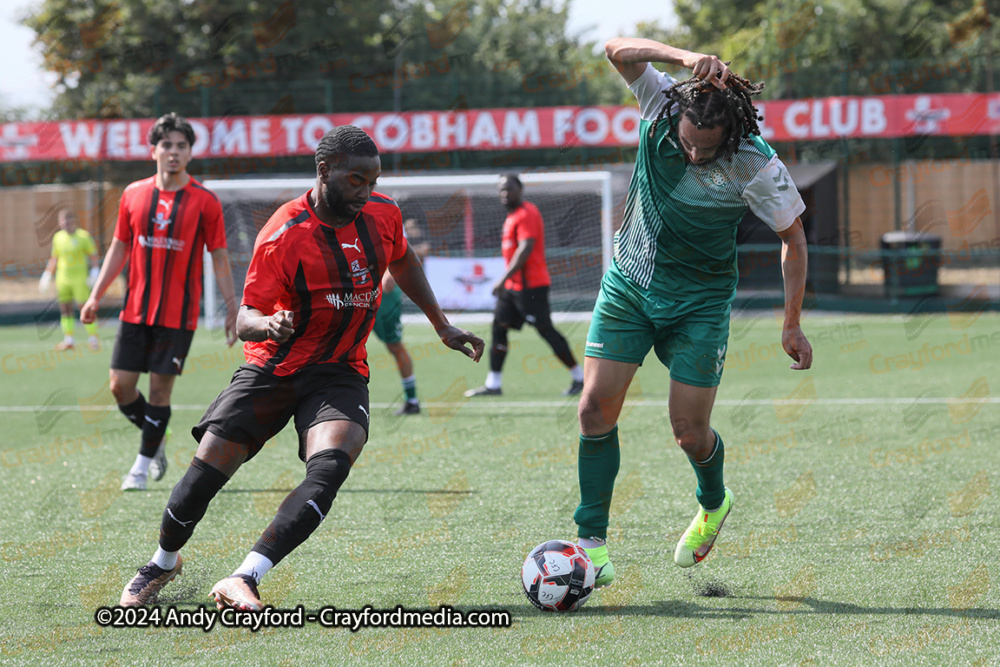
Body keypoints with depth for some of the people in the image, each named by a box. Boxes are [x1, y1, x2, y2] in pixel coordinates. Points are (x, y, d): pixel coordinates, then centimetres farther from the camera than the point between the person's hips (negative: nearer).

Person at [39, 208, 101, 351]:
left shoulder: (83, 236, -4)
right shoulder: (58, 237, 10)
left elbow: (94, 256, -2)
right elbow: (54, 259, 20)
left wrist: (94, 272, -13)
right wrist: (47, 275, 18)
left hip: (80, 278, -5)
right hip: (62, 279, 5)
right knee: (65, 309, 3)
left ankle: (93, 338, 1)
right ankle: (68, 340, 8)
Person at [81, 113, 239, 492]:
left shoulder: (204, 201, -4)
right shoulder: (133, 195, 5)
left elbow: (219, 257, 0)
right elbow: (119, 248, 14)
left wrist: (231, 308, -4)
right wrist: (96, 296, 10)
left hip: (179, 314, -3)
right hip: (136, 310, 3)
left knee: (160, 387, -2)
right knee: (120, 385, 0)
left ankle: (143, 464, 12)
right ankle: (156, 439, 26)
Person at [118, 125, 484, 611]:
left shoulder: (382, 214, -2)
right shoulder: (282, 237, -18)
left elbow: (403, 264, 21)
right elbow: (245, 319, -18)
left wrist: (442, 326, 26)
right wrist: (267, 325, -41)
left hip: (340, 374, 2)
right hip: (273, 368, -2)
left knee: (331, 464, -27)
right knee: (207, 469, -8)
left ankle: (243, 581, -32)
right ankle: (162, 564, 23)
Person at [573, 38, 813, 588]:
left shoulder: (756, 166, -21)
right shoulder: (662, 105, -14)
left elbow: (793, 237, -8)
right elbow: (618, 50, -27)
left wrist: (792, 325, -8)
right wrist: (685, 58, -43)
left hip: (699, 302, -2)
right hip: (628, 284, 2)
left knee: (689, 430, -3)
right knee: (596, 408, -9)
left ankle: (713, 505, 32)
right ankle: (592, 538, 3)